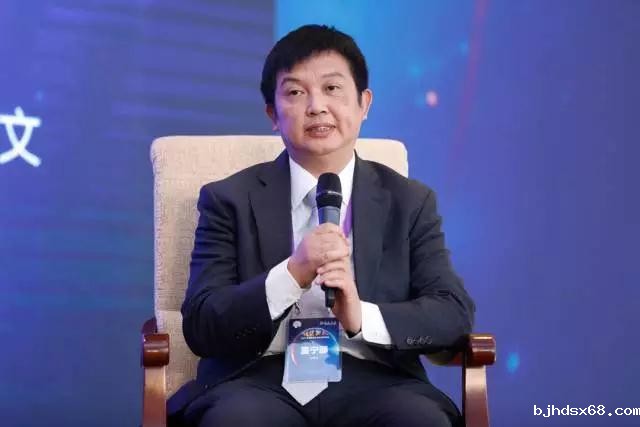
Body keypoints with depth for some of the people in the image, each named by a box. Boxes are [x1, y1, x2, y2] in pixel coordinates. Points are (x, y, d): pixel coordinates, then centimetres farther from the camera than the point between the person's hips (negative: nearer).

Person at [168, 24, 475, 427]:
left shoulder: (410, 202, 13)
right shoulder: (231, 199, 9)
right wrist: (292, 274, -17)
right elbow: (201, 328, -1)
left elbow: (455, 313, 4)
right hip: (262, 379, -1)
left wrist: (364, 317, -15)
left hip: (372, 380, 2)